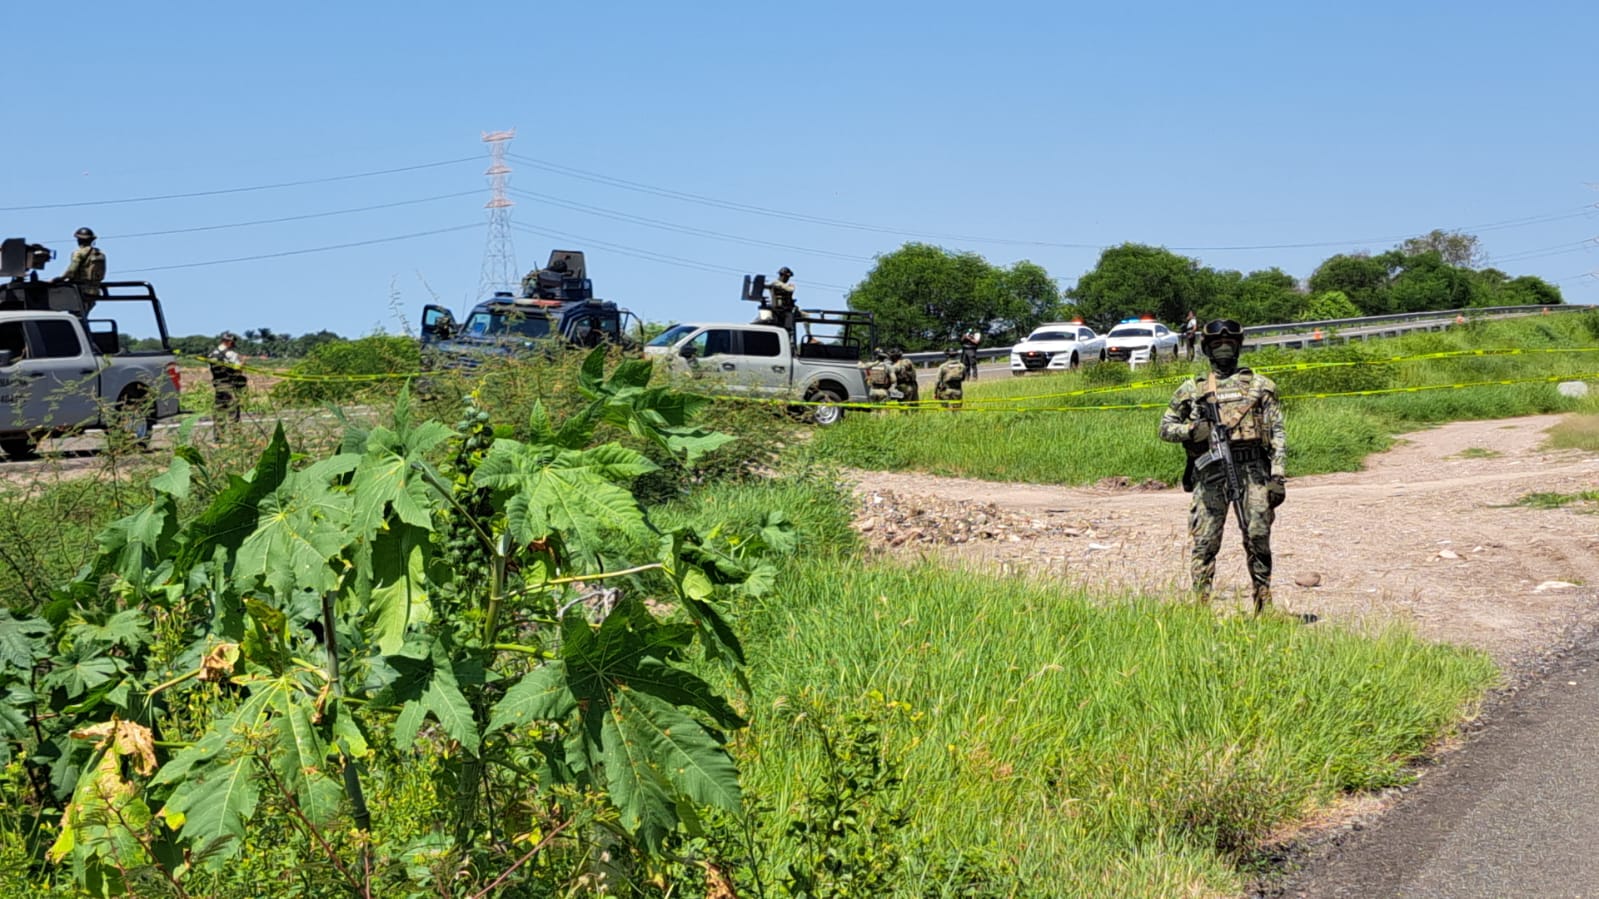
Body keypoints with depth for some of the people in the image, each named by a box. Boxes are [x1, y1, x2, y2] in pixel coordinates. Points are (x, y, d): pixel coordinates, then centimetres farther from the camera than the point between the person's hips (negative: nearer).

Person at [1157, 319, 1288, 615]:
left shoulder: (1260, 385, 13)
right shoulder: (1193, 388, 14)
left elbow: (1277, 433, 8)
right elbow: (1165, 427, 15)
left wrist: (1277, 476, -2)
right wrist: (1192, 430, -7)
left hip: (1253, 469, 0)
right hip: (1211, 471, 0)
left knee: (1258, 538, -2)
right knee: (1205, 542, -4)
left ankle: (1264, 608, 8)